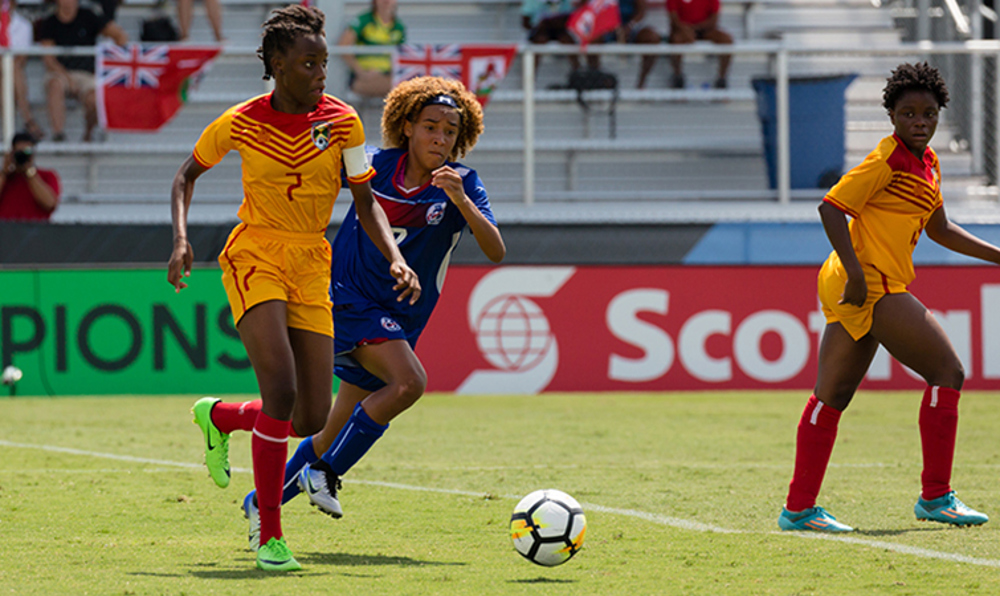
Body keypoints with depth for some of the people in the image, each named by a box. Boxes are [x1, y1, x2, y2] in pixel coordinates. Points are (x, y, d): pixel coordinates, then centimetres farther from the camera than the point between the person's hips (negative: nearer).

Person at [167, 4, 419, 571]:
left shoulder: (342, 121, -4)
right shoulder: (241, 123, -7)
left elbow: (366, 203, 3)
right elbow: (188, 174, 9)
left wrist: (397, 259, -13)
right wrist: (181, 239, -6)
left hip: (311, 268, 4)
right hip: (254, 258, -4)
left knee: (313, 419, 0)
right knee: (282, 391, -23)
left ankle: (219, 417, 33)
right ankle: (271, 537, -14)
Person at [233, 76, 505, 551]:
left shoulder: (461, 184, -7)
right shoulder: (374, 166, -7)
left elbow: (496, 252, -21)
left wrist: (462, 202, -34)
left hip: (400, 321, 3)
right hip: (350, 298, -3)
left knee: (338, 433, 7)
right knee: (408, 382, -28)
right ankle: (324, 473, -16)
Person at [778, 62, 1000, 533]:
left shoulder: (927, 162, 16)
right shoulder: (888, 160, -12)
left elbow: (939, 229, 28)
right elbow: (831, 207, -17)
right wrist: (856, 272, -24)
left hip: (857, 289, 10)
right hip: (871, 287, -10)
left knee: (832, 394, 10)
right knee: (947, 371, -7)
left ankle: (799, 508, 13)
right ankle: (935, 497, -3)